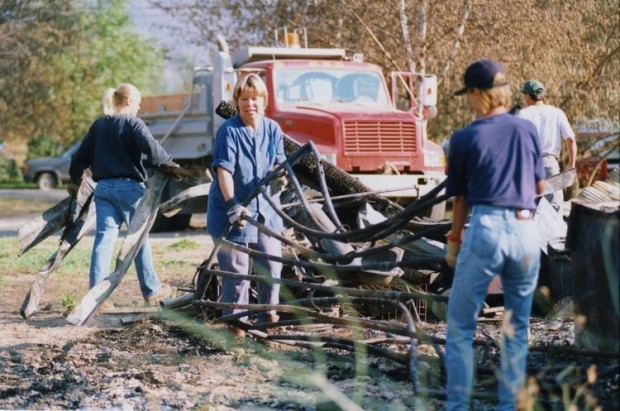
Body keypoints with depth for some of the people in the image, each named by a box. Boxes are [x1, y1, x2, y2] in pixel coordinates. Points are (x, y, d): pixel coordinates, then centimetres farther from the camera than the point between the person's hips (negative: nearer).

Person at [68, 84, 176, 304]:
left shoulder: (98, 125, 11)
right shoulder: (133, 124, -7)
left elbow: (81, 155, 14)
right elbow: (152, 150, -21)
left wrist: (75, 180, 27)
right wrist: (170, 163, -6)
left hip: (104, 187, 5)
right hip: (129, 187, -5)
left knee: (104, 237, 2)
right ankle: (151, 290, 17)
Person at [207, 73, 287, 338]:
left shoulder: (272, 129, 6)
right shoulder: (229, 130, -10)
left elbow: (279, 164, 7)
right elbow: (223, 169, -17)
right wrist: (232, 205, -26)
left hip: (265, 208, 5)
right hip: (233, 210, -5)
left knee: (271, 266, 4)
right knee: (236, 268, -2)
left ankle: (269, 315, 21)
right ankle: (235, 321, 7)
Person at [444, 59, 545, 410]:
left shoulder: (465, 139, 0)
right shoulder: (528, 130, 8)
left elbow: (460, 199, 8)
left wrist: (454, 241, 21)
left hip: (486, 229, -3)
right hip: (527, 231, 3)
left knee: (461, 326, 7)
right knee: (517, 329, 13)